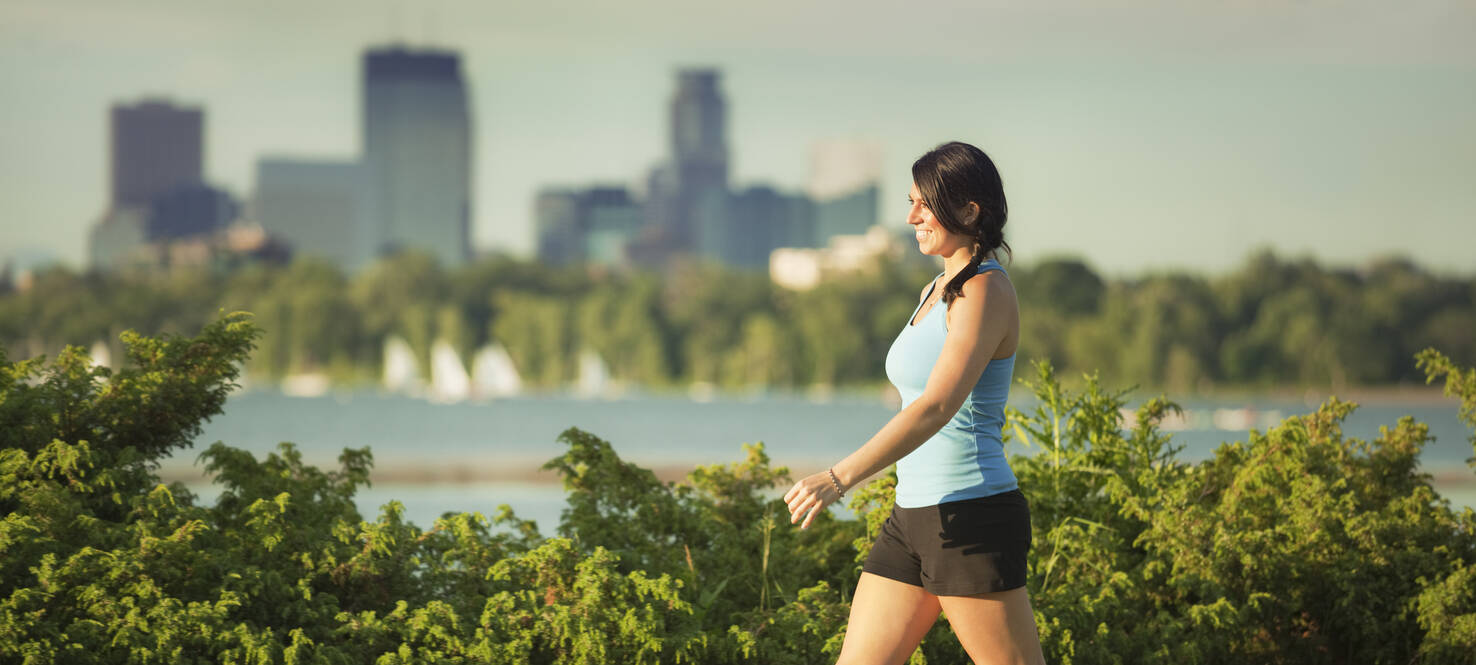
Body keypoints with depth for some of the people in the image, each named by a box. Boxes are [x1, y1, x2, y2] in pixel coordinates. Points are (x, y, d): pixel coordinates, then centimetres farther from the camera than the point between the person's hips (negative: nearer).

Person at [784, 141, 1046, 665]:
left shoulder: (986, 292, -14)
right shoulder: (938, 290, 15)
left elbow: (937, 407, -26)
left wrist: (841, 478, -34)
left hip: (972, 520, -9)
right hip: (915, 519, 9)